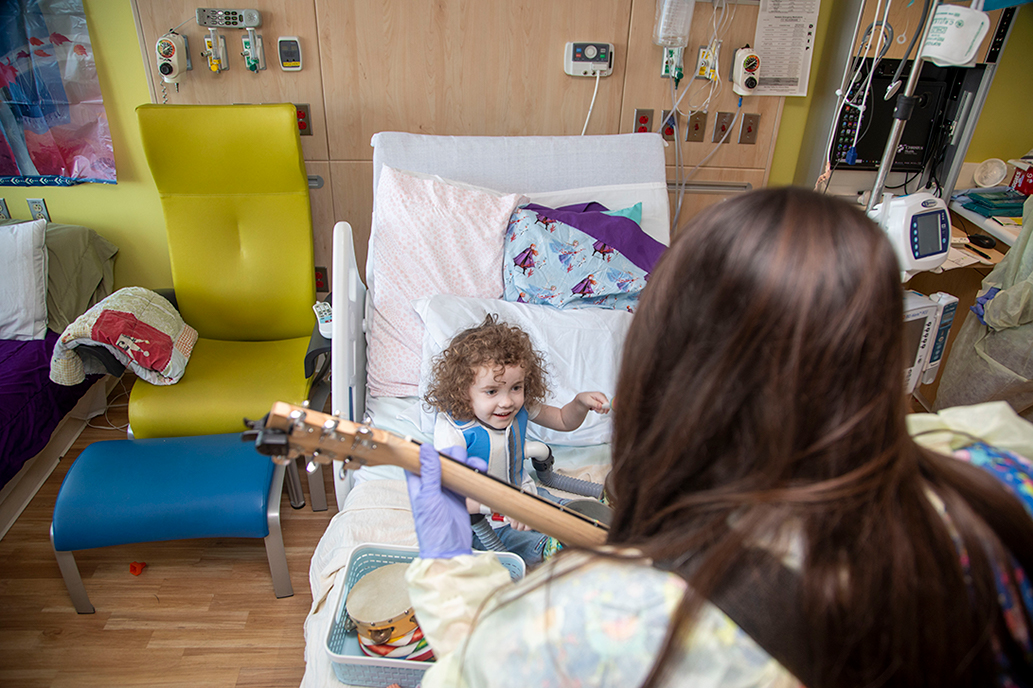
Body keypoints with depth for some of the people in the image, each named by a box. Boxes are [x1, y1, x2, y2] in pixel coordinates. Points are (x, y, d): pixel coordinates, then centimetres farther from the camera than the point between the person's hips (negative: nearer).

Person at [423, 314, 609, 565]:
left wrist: (581, 402, -16)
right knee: (538, 547, -24)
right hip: (479, 517, -6)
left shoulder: (520, 407, -11)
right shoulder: (452, 429, -31)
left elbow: (564, 421, 7)